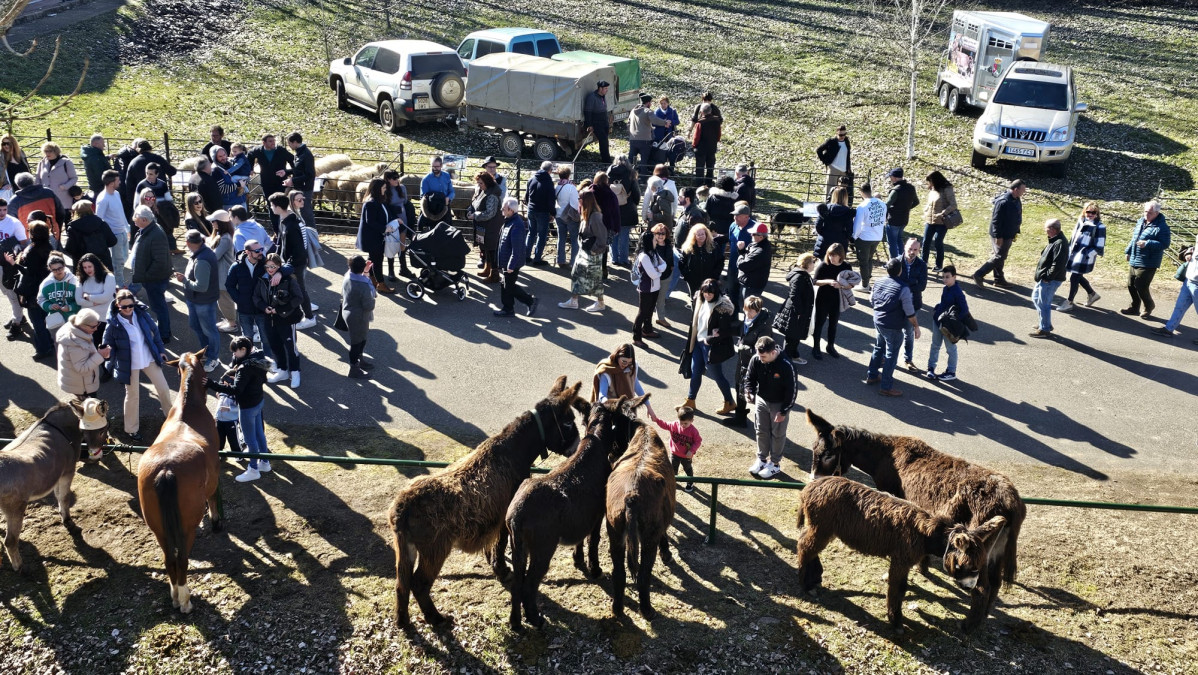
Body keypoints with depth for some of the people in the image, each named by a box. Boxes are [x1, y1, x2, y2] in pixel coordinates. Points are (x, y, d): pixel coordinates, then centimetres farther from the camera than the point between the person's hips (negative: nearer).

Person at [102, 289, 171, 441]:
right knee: (132, 395, 10)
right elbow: (108, 344, -9)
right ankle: (131, 429, 28)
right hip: (130, 364, -3)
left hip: (149, 359, 3)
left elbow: (154, 331, 6)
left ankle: (170, 416, 38)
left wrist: (161, 350, 9)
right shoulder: (113, 323, -17)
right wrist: (108, 353, -31)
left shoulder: (141, 314, -8)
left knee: (163, 389, 11)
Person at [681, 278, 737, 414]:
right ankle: (690, 401, 33)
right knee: (695, 371, 17)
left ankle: (729, 403, 24)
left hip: (712, 346, -7)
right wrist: (693, 340, 1)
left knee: (717, 374, 6)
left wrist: (710, 339, -19)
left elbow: (726, 330, -21)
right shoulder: (700, 302, 0)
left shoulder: (722, 308, -22)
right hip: (698, 342, 7)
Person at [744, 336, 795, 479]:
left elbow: (792, 389, -21)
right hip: (761, 400, 4)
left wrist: (784, 411, -18)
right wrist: (749, 392, -20)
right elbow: (750, 377, -1)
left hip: (779, 404, -4)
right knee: (761, 431, 17)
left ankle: (775, 464, 28)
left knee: (777, 434, 12)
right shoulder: (756, 360, -18)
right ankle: (762, 459, 36)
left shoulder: (785, 365, -31)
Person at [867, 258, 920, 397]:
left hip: (878, 322, 7)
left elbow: (871, 300, 13)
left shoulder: (878, 283, -2)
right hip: (893, 327, -7)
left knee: (878, 348, 26)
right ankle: (886, 387, 10)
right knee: (891, 356, 4)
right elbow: (910, 312, -19)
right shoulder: (903, 289, -23)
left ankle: (872, 375, 38)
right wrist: (916, 326, -6)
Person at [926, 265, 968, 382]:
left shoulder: (958, 293, -23)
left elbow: (965, 310, -23)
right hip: (937, 321, 7)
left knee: (951, 348, 9)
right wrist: (936, 309, 4)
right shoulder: (945, 289, 0)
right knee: (935, 345, 18)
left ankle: (951, 373, 22)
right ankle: (931, 368, 31)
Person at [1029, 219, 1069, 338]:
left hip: (1050, 280, -11)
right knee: (1036, 297, 22)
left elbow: (1057, 264, -27)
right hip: (1045, 278, 11)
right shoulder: (1054, 240, 10)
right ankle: (1044, 322, 34)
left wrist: (1048, 277, -23)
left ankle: (1044, 329, 7)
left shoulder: (1060, 243, -23)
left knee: (1044, 303, -3)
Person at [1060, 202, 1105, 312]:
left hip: (1084, 259, -7)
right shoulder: (1081, 222, 8)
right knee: (1078, 277, 18)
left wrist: (1086, 254, -18)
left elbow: (1099, 248, -14)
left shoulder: (1099, 227, -13)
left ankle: (1069, 302, 9)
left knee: (1074, 278, -4)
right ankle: (1092, 294, 41)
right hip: (1074, 255, 7)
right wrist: (1070, 251, 17)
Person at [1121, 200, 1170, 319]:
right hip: (1133, 261, 8)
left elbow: (1164, 245, -19)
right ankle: (1134, 307, 29)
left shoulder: (1161, 227, -15)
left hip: (1147, 264, -8)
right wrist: (1128, 251, 20)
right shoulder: (1141, 221, 10)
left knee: (1141, 287, -5)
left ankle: (1149, 306, 19)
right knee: (1131, 286, 14)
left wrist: (1147, 244, -26)